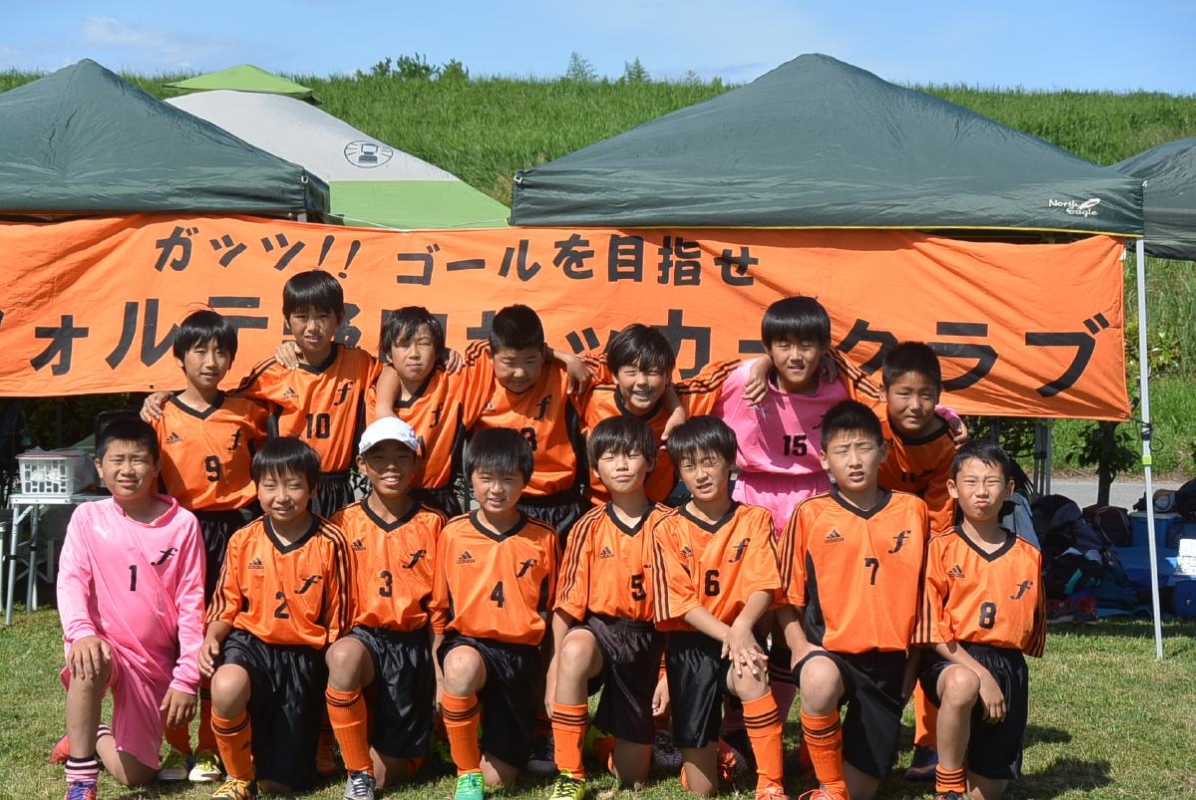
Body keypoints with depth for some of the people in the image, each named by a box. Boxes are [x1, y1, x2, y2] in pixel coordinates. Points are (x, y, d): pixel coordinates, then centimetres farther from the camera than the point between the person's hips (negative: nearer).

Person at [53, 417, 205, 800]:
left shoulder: (182, 524, -6)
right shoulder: (87, 517, -2)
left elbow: (191, 603, -5)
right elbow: (70, 581, -11)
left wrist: (186, 678, -9)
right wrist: (81, 632, -32)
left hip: (155, 661, 1)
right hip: (103, 646, -1)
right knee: (89, 662, -39)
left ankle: (92, 738, 32)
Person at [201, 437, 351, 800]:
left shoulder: (330, 543, -7)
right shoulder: (243, 541, -1)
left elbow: (338, 619, -2)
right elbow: (227, 605, 5)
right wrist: (212, 637, -14)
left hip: (304, 656, -1)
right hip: (251, 643, 1)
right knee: (226, 686, -39)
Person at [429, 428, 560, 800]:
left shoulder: (544, 539, 0)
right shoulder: (452, 535, -1)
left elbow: (551, 611, 6)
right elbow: (439, 608, 5)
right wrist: (438, 670, 1)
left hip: (522, 654, 1)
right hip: (468, 643, -1)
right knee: (462, 666, -40)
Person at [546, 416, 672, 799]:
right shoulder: (589, 527, -3)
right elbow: (568, 603, -4)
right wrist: (555, 670, -12)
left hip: (648, 639, 0)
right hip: (600, 629, 0)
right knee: (575, 650, -40)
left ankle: (623, 738, 42)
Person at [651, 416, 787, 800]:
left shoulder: (755, 519, 0)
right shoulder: (669, 529, -2)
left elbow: (763, 587, -10)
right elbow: (681, 602, -8)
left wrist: (742, 627, -30)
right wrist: (726, 634, -22)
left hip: (740, 637, 0)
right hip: (692, 643, 0)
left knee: (751, 679, -39)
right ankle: (705, 748, 39)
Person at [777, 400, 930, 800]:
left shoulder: (913, 511, 2)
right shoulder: (810, 514, -3)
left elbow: (923, 591, 10)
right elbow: (787, 594, 1)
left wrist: (914, 659, 8)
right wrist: (800, 647, -12)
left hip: (889, 661, 2)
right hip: (829, 651, -2)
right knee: (820, 680, -40)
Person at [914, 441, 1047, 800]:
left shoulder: (1028, 557, 7)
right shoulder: (941, 549, -5)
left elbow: (1033, 629, 16)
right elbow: (935, 630, -10)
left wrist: (1002, 675, 6)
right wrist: (981, 674, -19)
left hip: (1008, 667, 4)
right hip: (953, 660, -3)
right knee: (962, 684, -41)